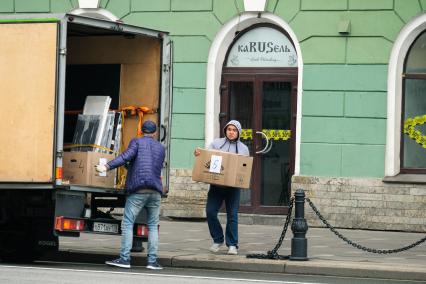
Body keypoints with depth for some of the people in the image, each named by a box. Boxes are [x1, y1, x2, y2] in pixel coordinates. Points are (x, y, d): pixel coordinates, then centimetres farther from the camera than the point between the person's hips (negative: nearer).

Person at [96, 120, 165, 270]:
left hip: (138, 190, -4)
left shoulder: (137, 142, 3)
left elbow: (127, 156, -14)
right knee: (153, 225, 11)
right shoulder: (161, 148, 18)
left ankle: (124, 258, -11)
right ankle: (152, 260, 5)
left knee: (127, 224, -3)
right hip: (155, 192, 4)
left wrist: (107, 166, -17)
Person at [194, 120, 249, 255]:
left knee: (232, 215, -2)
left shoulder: (243, 148, 10)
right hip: (216, 184, 1)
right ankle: (218, 240, 12)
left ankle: (232, 245, 6)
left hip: (233, 186, -1)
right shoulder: (216, 143, 10)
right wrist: (198, 153, -15)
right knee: (210, 211, -6)